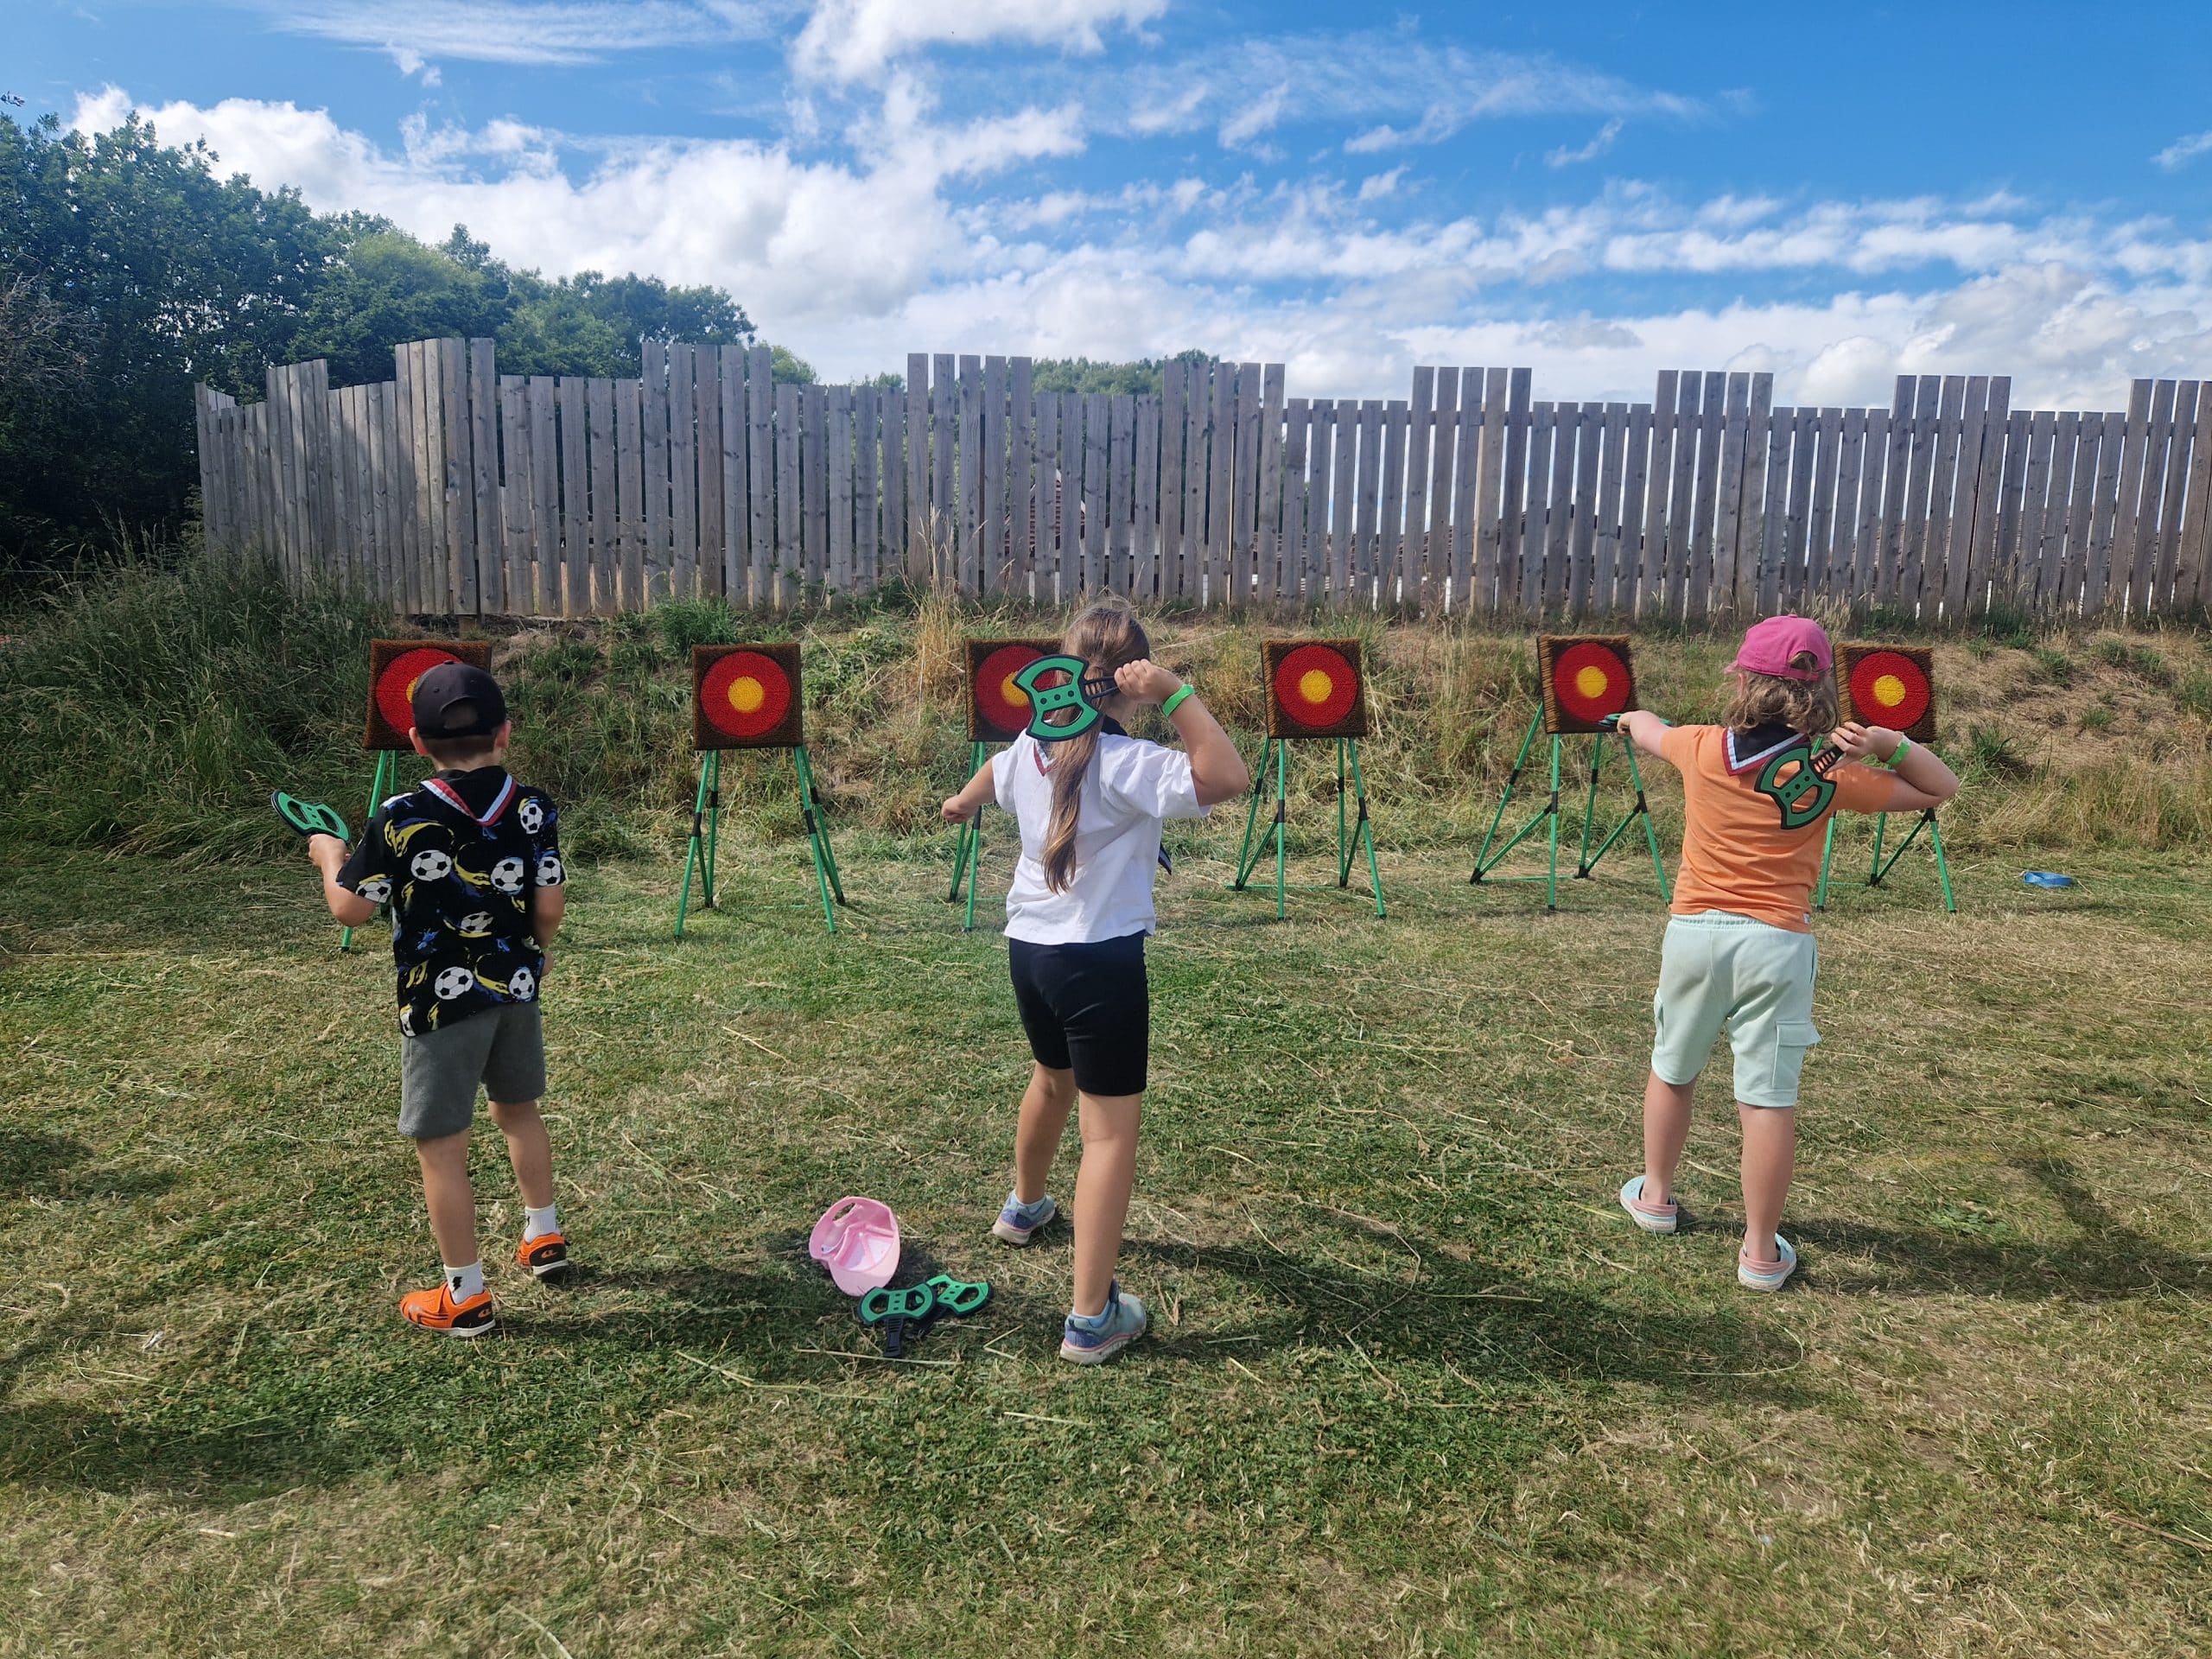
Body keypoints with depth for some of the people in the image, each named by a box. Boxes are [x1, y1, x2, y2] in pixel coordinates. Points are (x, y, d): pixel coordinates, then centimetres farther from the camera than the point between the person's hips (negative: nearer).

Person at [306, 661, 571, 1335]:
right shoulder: (533, 809, -7)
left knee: (441, 1148, 6)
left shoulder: (400, 818, -16)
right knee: (519, 1110, 26)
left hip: (441, 1002, -5)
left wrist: (329, 855, 12)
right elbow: (550, 906, -4)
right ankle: (544, 1237, 40)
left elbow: (351, 908, -8)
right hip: (516, 988, 5)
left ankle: (465, 1296, 15)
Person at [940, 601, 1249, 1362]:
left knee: (1054, 1080, 32)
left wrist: (961, 803, 51)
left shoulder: (1029, 745, 4)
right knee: (1110, 1129, -1)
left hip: (1028, 949, 8)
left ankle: (1024, 1206, 56)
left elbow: (991, 776, 29)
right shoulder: (1125, 762, -20)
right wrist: (1176, 695, -28)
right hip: (1100, 962, -8)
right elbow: (1227, 778, -29)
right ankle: (1090, 1318, 0)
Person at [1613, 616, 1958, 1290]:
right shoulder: (1830, 776, -5)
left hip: (1696, 932, 2)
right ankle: (1761, 1250, 8)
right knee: (1769, 1100, 1)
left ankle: (1655, 1194, 38)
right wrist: (1889, 744, -11)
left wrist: (1633, 717, 43)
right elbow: (1940, 788, 6)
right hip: (1776, 946, -1)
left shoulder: (1702, 750, -4)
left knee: (1672, 1070, 21)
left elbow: (1648, 730, 20)